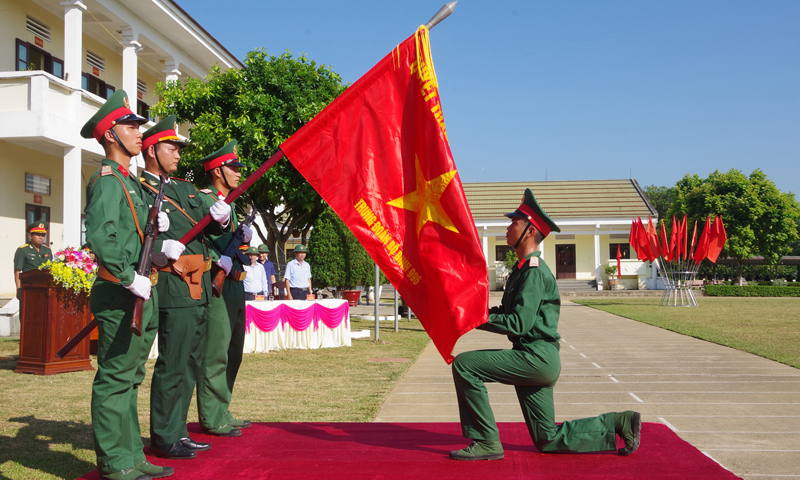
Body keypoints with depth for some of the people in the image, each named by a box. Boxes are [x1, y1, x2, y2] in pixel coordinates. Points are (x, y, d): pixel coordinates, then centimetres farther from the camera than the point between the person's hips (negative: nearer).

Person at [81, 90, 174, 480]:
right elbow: (100, 236, -25)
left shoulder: (130, 183, 19)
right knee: (114, 379, -1)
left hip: (141, 298, 10)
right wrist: (129, 279, -22)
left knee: (128, 378, 15)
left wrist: (155, 226, 6)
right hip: (121, 297, -10)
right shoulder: (106, 180, -11)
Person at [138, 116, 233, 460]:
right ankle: (163, 439, 6)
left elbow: (211, 228, 19)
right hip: (174, 287, -9)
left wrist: (220, 218, -3)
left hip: (199, 289, 9)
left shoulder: (184, 188, 21)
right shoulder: (138, 189, -4)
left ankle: (178, 432, 23)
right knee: (172, 365, -5)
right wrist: (162, 247, -24)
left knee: (190, 363, 13)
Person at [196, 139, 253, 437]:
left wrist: (244, 238, 7)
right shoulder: (201, 200, -7)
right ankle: (211, 418, 1)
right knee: (215, 354, -6)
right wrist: (216, 259, -24)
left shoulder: (229, 205, 22)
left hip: (235, 285, 10)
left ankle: (222, 412, 23)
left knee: (232, 352, 13)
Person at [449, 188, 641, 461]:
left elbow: (519, 324, -22)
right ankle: (618, 423, 19)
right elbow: (511, 314, 19)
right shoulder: (523, 268, 18)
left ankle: (487, 442, -8)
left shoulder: (534, 271, -14)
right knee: (548, 440, 14)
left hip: (536, 356, -10)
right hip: (535, 360, 10)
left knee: (464, 365, -14)